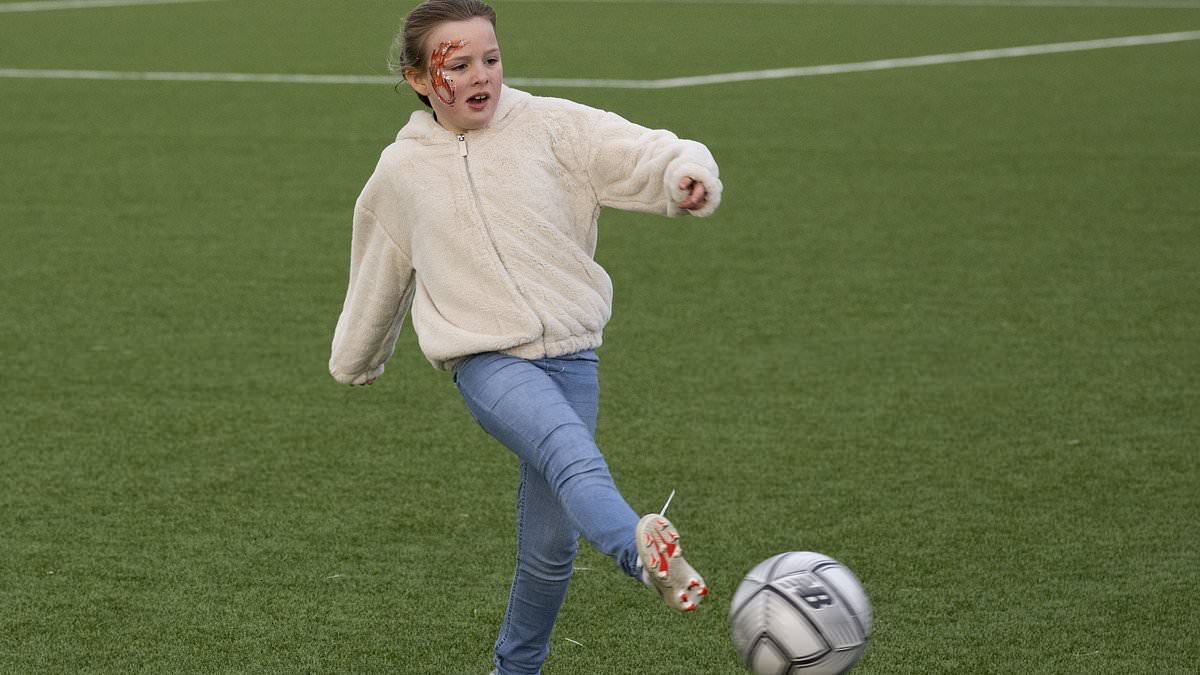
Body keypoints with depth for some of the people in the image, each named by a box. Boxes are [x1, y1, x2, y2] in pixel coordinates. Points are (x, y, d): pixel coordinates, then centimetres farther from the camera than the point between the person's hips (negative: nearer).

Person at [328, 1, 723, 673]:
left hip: (570, 353, 2)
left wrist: (687, 172, -33)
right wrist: (356, 362, 37)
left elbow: (642, 153, -10)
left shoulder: (550, 126, 2)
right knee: (572, 451, -34)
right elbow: (377, 278, 24)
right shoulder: (400, 174, 8)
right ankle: (642, 549, -62)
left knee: (551, 542, 3)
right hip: (487, 359, -2)